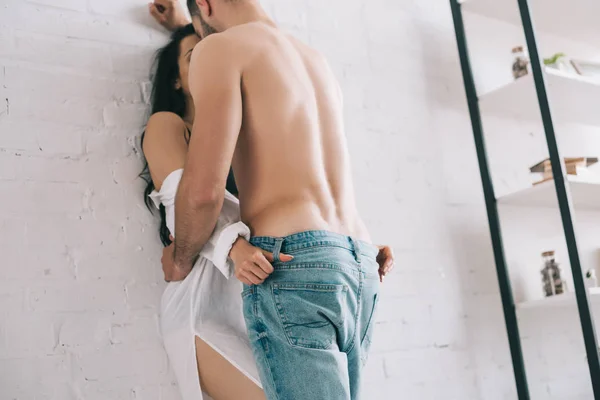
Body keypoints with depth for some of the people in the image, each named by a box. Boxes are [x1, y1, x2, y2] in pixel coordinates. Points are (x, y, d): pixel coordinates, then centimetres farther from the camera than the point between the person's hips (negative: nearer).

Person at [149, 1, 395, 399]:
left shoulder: (220, 47, 2)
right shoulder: (317, 60, 25)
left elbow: (205, 188, -10)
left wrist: (181, 260, 9)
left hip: (294, 264, -8)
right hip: (360, 268, 8)